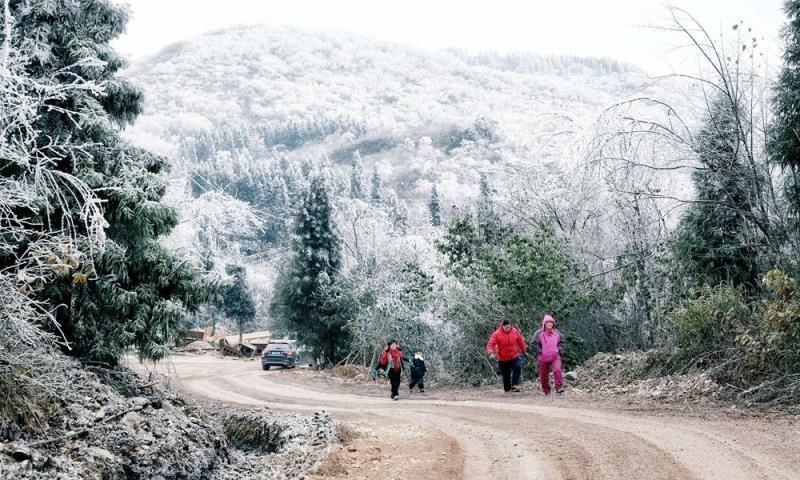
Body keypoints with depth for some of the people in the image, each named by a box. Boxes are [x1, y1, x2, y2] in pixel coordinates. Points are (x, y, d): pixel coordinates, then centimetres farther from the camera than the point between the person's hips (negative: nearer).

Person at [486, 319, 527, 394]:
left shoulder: (515, 331, -6)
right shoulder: (497, 334, -15)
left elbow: (521, 341, 10)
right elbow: (490, 344, -18)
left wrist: (524, 351, 17)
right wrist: (491, 353, -36)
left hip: (515, 356, 1)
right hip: (503, 359, -1)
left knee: (518, 367, -26)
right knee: (506, 375, 7)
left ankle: (514, 385, -22)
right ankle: (507, 390, 25)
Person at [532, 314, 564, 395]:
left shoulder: (556, 332, 3)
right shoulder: (539, 333, -7)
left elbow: (562, 341, 20)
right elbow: (533, 343, -2)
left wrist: (559, 349, 7)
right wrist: (539, 351, -8)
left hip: (555, 357, 1)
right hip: (544, 358, -1)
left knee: (557, 370, -23)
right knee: (544, 374, 7)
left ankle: (559, 387, -19)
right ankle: (546, 391, 22)